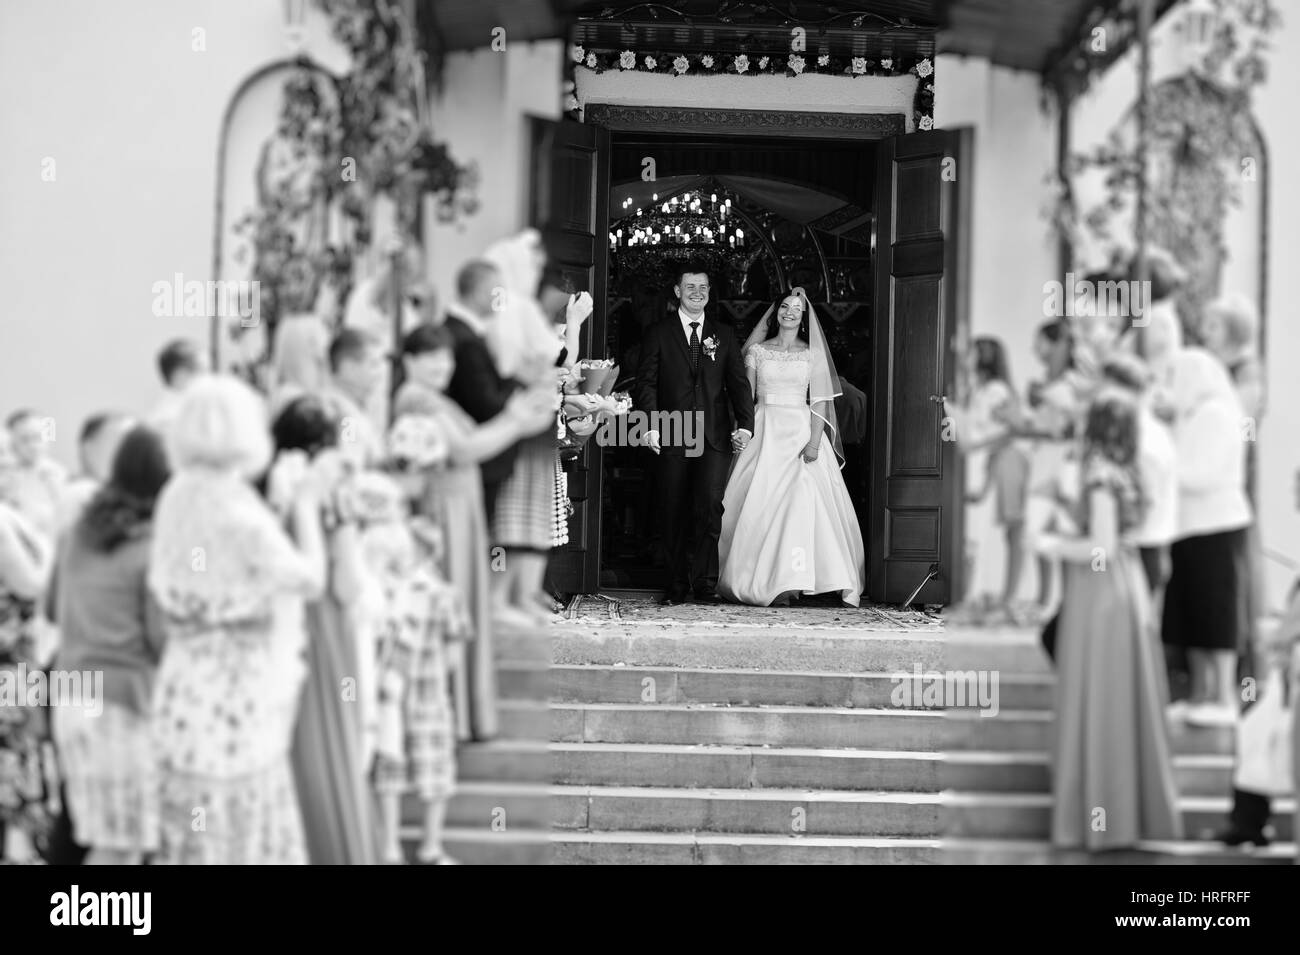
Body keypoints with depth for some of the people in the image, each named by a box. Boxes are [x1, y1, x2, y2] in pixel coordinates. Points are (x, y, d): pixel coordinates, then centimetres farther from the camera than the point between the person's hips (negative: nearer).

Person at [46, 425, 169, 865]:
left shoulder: (78, 533, 8)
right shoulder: (156, 548, -12)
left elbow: (53, 607, 19)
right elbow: (163, 641, -12)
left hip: (75, 699, 7)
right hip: (122, 700, -7)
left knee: (120, 836, 14)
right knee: (118, 845, -2)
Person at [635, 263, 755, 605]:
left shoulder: (724, 335, 14)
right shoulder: (658, 334, 7)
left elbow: (739, 383, 10)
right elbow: (647, 383, 1)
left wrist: (745, 425, -3)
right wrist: (651, 426, -12)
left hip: (715, 437, 1)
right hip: (672, 436, -1)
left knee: (710, 505, -14)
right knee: (674, 514, 3)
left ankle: (704, 580, -4)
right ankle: (675, 586, 11)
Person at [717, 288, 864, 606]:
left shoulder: (813, 354, 9)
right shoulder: (757, 351, 10)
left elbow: (820, 401, 2)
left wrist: (814, 441, -11)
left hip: (801, 433, 0)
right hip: (764, 433, 0)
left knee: (804, 502, -15)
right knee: (761, 504, -8)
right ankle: (763, 581, -6)